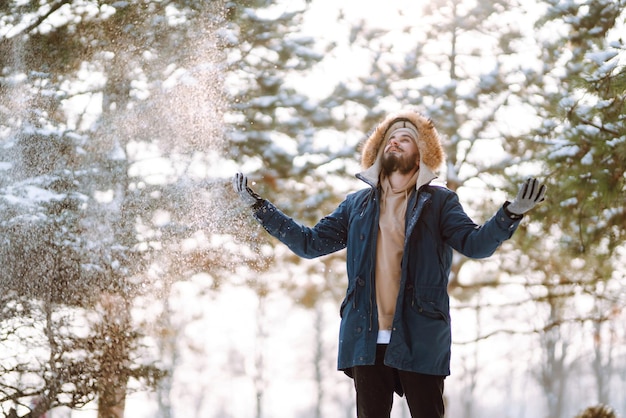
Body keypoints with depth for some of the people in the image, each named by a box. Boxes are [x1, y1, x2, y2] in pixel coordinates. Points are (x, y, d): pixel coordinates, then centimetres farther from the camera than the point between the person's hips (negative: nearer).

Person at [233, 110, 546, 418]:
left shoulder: (438, 202, 5)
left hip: (420, 341, -3)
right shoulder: (357, 205, 16)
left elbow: (475, 244, -8)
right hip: (367, 340, 3)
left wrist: (511, 214, -26)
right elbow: (309, 243, 18)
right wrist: (259, 206, 15)